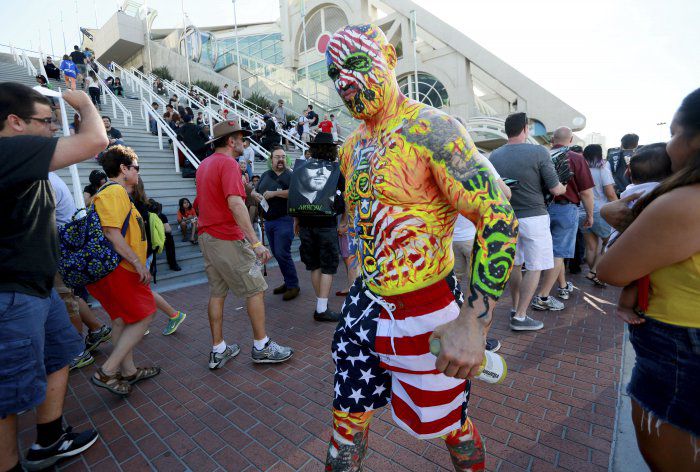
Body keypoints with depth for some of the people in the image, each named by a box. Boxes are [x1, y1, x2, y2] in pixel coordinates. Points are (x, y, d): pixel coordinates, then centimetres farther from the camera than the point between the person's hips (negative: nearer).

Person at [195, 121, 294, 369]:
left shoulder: (204, 164, 15)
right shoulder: (228, 163, -14)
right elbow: (235, 203, -29)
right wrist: (256, 242, -34)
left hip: (207, 236, 9)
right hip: (228, 239, -9)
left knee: (217, 293, 12)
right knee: (255, 290, 1)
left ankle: (218, 350, 21)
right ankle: (262, 347, 12)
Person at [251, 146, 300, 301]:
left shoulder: (291, 175, -4)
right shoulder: (265, 176, 16)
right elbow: (254, 191, 22)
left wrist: (274, 193, -21)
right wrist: (256, 195, -3)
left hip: (284, 220, -7)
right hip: (268, 221, 7)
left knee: (282, 253, -10)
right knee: (277, 253, 12)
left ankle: (293, 286, 5)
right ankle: (288, 282, 26)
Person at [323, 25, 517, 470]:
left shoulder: (431, 128, -15)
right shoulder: (352, 147, 8)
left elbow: (499, 217, -21)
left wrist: (474, 321, -28)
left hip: (426, 314, -6)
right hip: (366, 306, 6)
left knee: (448, 425, 20)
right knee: (347, 421, 19)